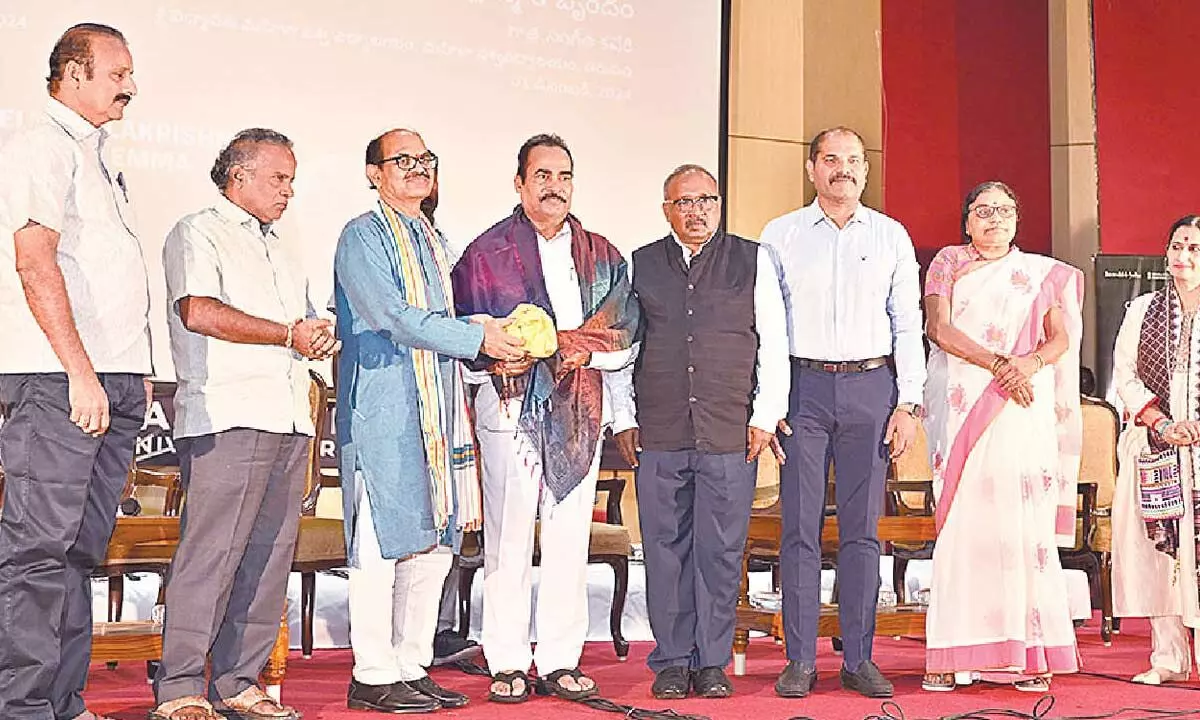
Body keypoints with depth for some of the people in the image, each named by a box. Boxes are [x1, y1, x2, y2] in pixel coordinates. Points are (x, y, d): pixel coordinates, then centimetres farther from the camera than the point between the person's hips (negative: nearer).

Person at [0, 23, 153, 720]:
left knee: (80, 548, 9)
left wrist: (139, 372, 17)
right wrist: (80, 373, -19)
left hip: (113, 381, 9)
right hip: (56, 380, -9)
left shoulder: (100, 157, 24)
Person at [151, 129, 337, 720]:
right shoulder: (197, 233, 4)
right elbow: (199, 311, -12)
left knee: (270, 555, 4)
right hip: (226, 417, -8)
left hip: (289, 420, 8)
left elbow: (307, 324, 32)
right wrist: (287, 334, -7)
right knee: (211, 549, -11)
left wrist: (320, 339, 6)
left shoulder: (283, 250, 29)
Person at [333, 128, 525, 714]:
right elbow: (392, 316, -16)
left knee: (434, 540, 9)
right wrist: (477, 336, -14)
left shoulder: (434, 240, 21)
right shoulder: (363, 237, -5)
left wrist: (495, 338, 7)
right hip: (382, 407, -8)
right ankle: (373, 678, 2)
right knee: (382, 540, -6)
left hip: (437, 407, 8)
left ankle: (413, 668, 18)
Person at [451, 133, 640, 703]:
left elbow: (623, 336, 2)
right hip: (512, 410, -3)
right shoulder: (486, 252, 5)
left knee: (570, 539, 5)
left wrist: (557, 346, -11)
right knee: (509, 539, -1)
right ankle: (507, 663, 7)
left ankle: (561, 661, 13)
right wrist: (497, 355, -19)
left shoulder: (602, 256, 13)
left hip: (581, 411, 3)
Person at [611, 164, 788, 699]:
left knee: (721, 550, 2)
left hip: (731, 434, -1)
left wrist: (764, 418, 0)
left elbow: (774, 345, 7)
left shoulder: (753, 260, 8)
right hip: (658, 434, 1)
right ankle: (672, 661, 15)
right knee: (666, 549, 4)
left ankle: (712, 662, 13)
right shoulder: (639, 266, 10)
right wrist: (623, 420, 6)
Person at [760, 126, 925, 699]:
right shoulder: (780, 235, 6)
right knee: (800, 528, -2)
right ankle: (800, 661, 5)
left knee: (862, 528, 4)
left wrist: (908, 404, 2)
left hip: (871, 387, 1)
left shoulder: (892, 237, 10)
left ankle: (859, 660, 11)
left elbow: (908, 325, 9)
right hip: (803, 385, -1)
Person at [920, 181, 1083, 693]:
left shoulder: (1042, 273, 17)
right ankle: (955, 655, -8)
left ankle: (1030, 653, -6)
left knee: (1025, 524, -7)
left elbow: (1061, 338, 7)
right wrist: (997, 362, -13)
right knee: (962, 523, -7)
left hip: (1023, 410, 1)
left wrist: (1030, 363, -15)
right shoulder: (947, 263, 15)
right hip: (962, 407, 0)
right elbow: (939, 328, 0)